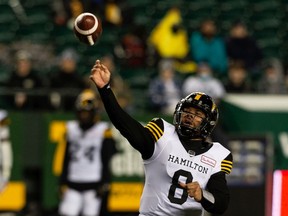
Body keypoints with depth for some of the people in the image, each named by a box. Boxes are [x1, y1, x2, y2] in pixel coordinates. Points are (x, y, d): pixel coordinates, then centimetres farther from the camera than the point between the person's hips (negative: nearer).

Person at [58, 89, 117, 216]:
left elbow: (108, 161, -4)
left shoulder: (104, 131, -2)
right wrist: (63, 183, 12)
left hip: (93, 185, -4)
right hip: (72, 185, 4)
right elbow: (66, 159, 16)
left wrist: (105, 184, -10)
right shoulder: (71, 129, 12)